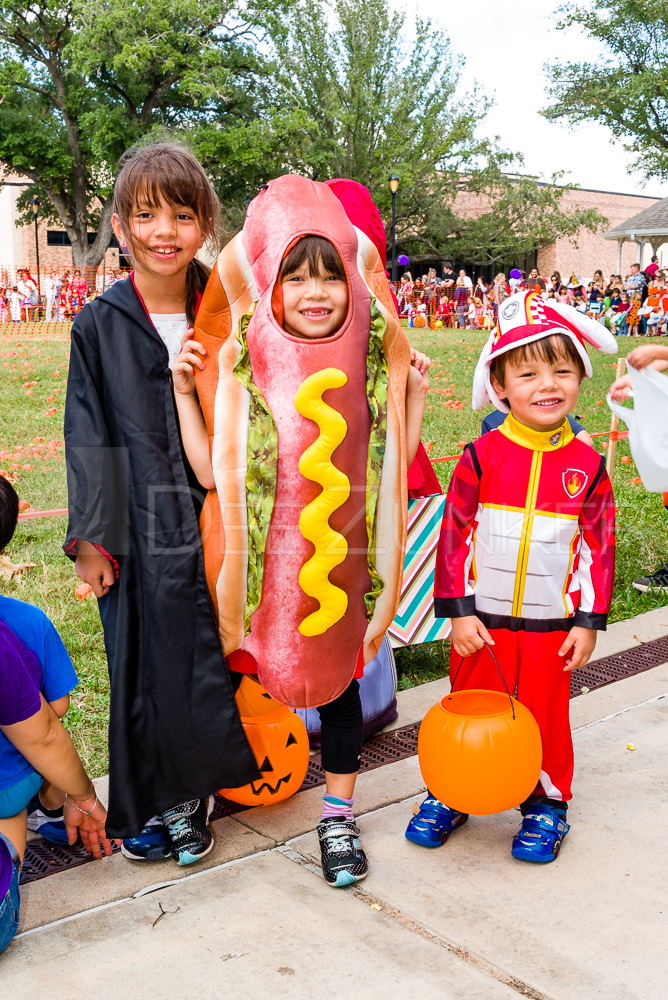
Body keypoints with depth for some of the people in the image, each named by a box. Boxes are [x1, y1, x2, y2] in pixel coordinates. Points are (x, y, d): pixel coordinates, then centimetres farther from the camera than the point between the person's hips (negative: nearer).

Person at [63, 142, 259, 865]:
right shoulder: (100, 324, -2)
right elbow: (88, 437, -1)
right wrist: (90, 537, -4)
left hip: (211, 520, 2)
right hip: (138, 526, -1)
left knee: (204, 659, 9)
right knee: (142, 663, 7)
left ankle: (191, 794, 30)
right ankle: (146, 804, 26)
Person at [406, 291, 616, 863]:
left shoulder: (587, 465, -4)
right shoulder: (482, 457, -8)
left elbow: (598, 546, 1)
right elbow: (455, 534, -5)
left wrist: (589, 621, 0)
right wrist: (458, 611, -8)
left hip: (551, 625, 1)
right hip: (483, 622, 0)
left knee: (546, 716, 13)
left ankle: (547, 805, 33)